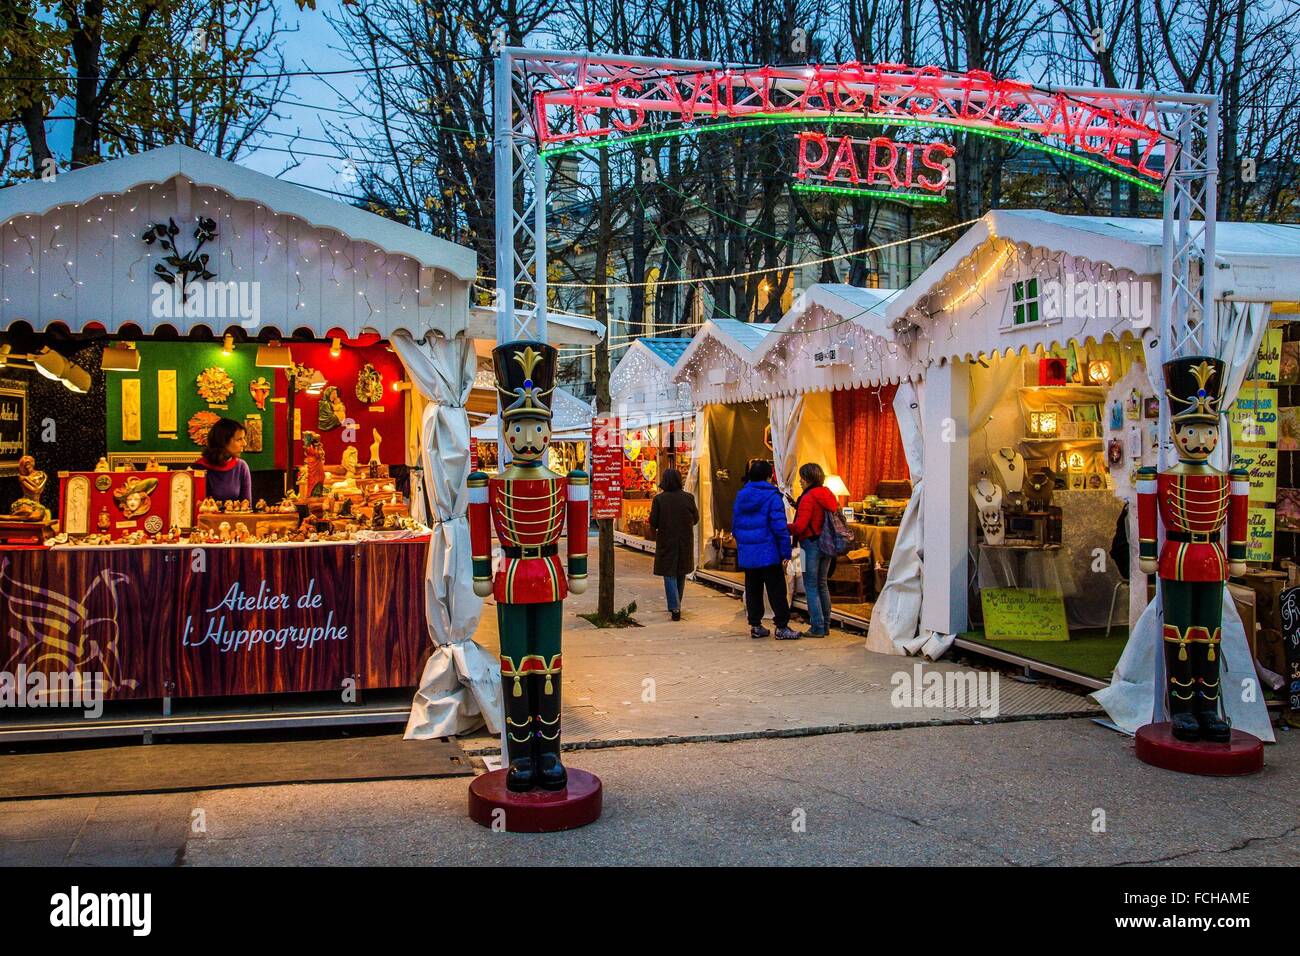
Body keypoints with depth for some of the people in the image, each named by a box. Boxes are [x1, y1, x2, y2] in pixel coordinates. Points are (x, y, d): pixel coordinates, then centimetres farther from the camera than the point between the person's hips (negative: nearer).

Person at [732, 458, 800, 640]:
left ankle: (755, 625, 17)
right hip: (769, 553, -6)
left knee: (752, 590, 12)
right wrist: (786, 553, -11)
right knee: (776, 591, 1)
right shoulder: (772, 496, -12)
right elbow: (780, 526, -15)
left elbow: (735, 525, 13)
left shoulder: (740, 496, 8)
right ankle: (782, 628, 3)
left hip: (746, 554, 6)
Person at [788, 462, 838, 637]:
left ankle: (817, 628, -2)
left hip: (812, 544, -8)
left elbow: (800, 526, -21)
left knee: (811, 586, -1)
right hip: (827, 544, 8)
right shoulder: (828, 494, 8)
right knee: (822, 584, 16)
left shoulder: (808, 498, -16)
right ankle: (825, 625, 21)